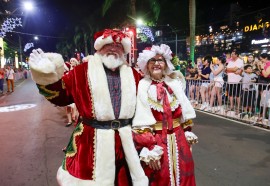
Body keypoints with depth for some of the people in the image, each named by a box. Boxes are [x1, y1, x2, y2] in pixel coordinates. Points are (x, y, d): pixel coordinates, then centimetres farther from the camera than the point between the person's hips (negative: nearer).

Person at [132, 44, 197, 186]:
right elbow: (141, 122, -14)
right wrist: (148, 149, -17)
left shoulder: (175, 84, 3)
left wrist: (187, 134, 8)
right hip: (156, 141, -4)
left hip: (178, 140, 4)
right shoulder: (142, 87, -11)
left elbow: (185, 113, 9)